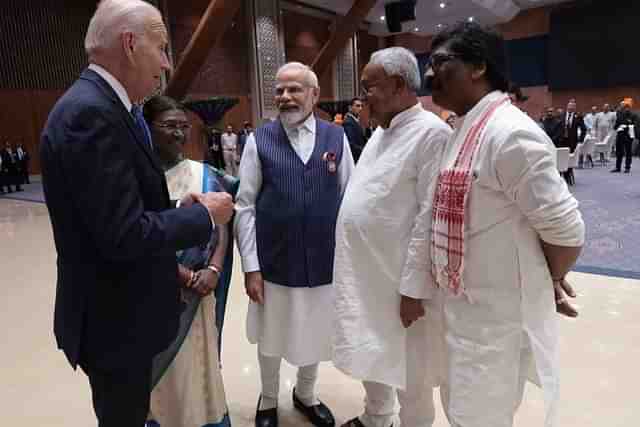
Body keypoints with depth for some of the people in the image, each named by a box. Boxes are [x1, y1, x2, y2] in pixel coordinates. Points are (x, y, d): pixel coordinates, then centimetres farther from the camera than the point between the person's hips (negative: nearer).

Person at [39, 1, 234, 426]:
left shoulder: (100, 106, 8)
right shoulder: (91, 112, -25)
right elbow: (124, 236, -29)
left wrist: (178, 209, -2)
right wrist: (204, 215, -16)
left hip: (120, 308, 9)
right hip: (112, 318, -9)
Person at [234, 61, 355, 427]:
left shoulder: (337, 138, -1)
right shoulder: (259, 140, -5)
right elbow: (245, 207, -5)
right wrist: (251, 266, -8)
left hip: (325, 263, 2)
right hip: (274, 264, -1)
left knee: (316, 336, 19)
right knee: (271, 339, 17)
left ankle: (306, 395, 48)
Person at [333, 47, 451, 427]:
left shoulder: (432, 133, -16)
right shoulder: (381, 133, 12)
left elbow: (429, 218, -20)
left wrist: (413, 287, -19)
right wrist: (349, 264, 14)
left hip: (397, 280, -8)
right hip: (364, 273, 8)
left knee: (408, 370, 10)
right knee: (372, 356, 24)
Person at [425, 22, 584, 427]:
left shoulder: (509, 132, -22)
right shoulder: (467, 129, 8)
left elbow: (565, 228, -21)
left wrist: (549, 282, -4)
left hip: (494, 312, -9)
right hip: (461, 304, 9)